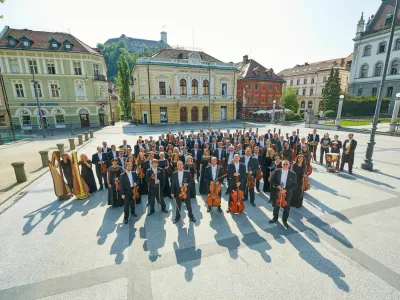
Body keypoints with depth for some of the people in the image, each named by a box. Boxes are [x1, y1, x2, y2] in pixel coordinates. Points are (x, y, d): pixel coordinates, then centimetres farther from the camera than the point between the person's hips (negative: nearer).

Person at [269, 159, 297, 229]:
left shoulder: (293, 174, -11)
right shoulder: (277, 171, -9)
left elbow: (294, 185, -9)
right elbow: (272, 180, -4)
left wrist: (286, 189, -20)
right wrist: (278, 186, -21)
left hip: (287, 193, -1)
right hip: (277, 192, 1)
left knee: (286, 208, 14)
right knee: (276, 206, 17)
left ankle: (284, 220, 36)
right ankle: (275, 218, 39)